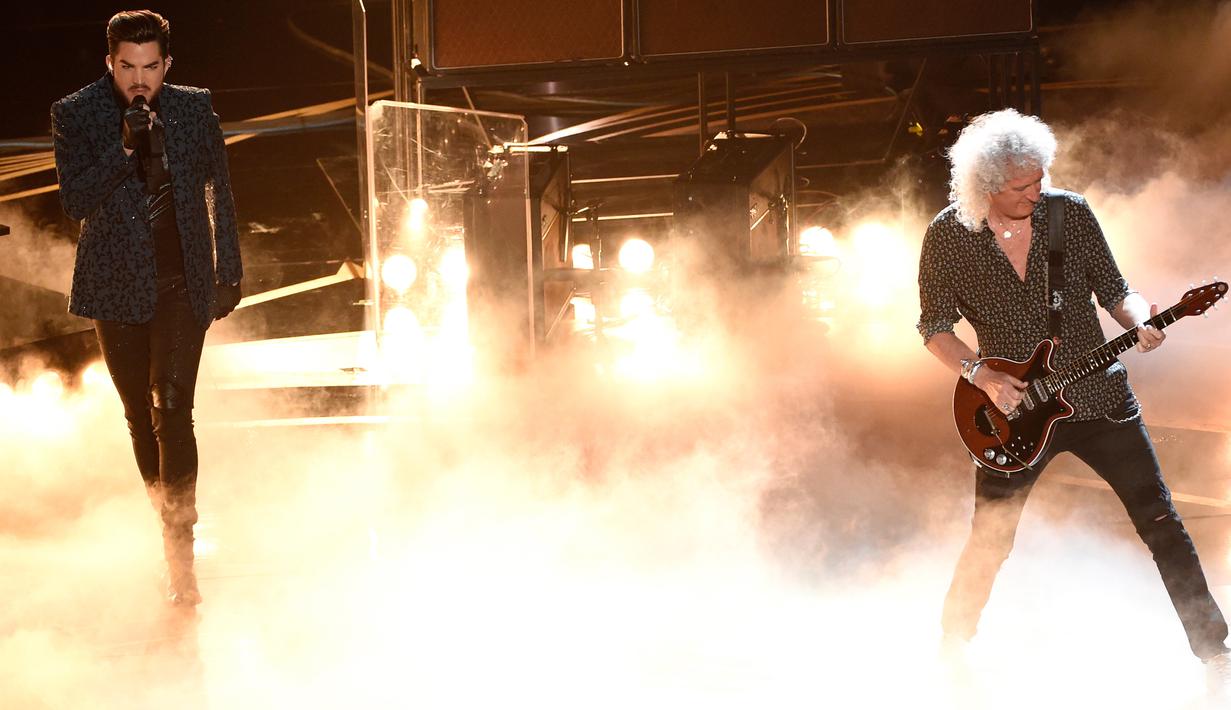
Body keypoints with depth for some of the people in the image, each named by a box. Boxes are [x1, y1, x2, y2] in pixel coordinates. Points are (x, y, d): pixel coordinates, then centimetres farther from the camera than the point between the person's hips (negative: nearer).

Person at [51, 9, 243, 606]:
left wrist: (229, 271, 13)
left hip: (182, 286, -1)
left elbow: (218, 191, 10)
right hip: (116, 287, 1)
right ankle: (172, 523, 30)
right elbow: (75, 202, -14)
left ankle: (180, 556, -14)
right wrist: (124, 149, -27)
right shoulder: (75, 115, -5)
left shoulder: (194, 109, -1)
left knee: (171, 409, -14)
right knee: (141, 417, 11)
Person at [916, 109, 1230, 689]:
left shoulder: (1071, 213, -4)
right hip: (1013, 408, -1)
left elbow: (1114, 291, 3)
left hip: (1097, 396, 1)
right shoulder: (947, 237, -8)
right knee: (989, 541, 2)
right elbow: (934, 326, 0)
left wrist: (1141, 321, -17)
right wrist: (980, 376, -14)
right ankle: (951, 648, 25)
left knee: (1160, 522, 0)